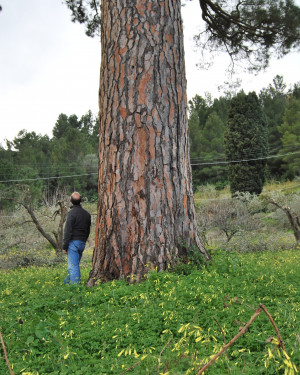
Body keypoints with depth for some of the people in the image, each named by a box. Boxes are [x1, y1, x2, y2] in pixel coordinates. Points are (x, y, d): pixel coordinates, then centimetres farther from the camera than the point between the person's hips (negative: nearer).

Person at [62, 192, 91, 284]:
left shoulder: (72, 213, -13)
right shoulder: (87, 213, 10)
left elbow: (68, 231, -15)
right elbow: (88, 230, 17)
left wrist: (64, 246, -11)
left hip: (73, 242, -7)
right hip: (82, 243, 8)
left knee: (73, 266, -5)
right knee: (74, 265, 16)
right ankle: (67, 282, 27)